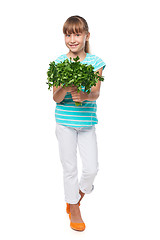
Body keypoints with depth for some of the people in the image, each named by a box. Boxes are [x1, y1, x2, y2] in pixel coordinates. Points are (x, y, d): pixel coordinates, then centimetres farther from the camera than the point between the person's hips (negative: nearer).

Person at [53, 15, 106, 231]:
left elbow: (96, 93, -12)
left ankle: (80, 191, 34)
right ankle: (74, 209, 27)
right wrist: (65, 89, -30)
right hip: (65, 122, -1)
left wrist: (84, 96, -35)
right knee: (69, 167, 8)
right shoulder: (58, 63, -3)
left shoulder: (95, 62, -1)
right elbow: (55, 98, -8)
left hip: (87, 122, 1)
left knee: (92, 168, 1)